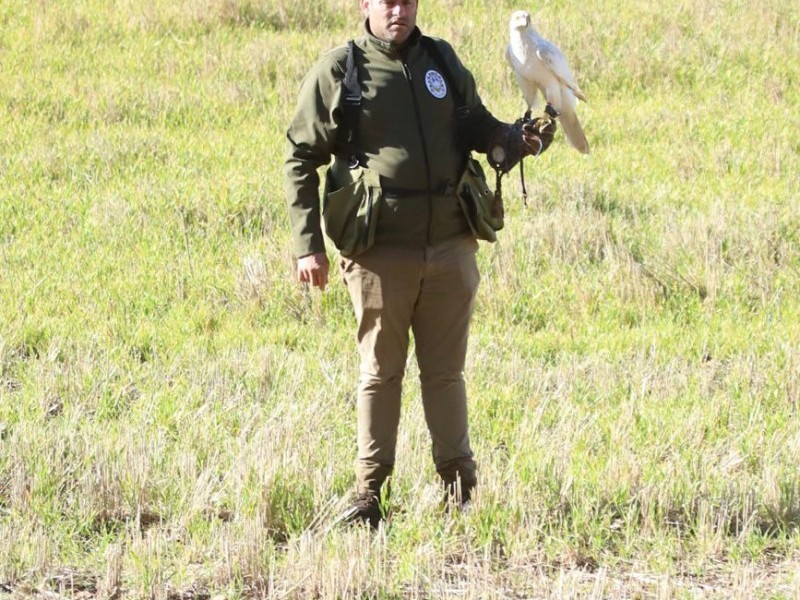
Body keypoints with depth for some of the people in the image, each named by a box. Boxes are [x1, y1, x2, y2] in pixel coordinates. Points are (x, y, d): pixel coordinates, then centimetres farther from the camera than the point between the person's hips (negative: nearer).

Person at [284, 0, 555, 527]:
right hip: (380, 251, -3)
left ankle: (461, 490, 15)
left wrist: (517, 139, -1)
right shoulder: (338, 73, -2)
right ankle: (370, 493, 12)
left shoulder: (443, 62, 9)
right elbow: (302, 160, 1)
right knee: (381, 372, 4)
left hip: (450, 246, 3)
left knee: (446, 370, 8)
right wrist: (307, 244, -5)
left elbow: (477, 126, 22)